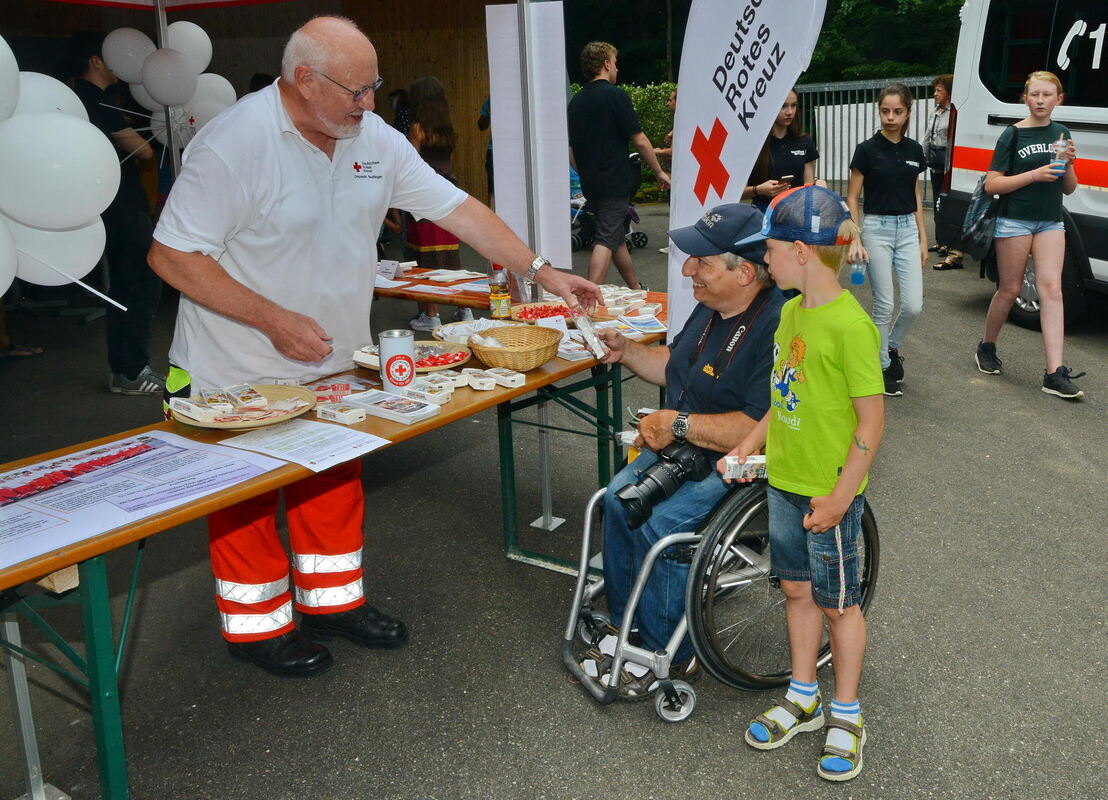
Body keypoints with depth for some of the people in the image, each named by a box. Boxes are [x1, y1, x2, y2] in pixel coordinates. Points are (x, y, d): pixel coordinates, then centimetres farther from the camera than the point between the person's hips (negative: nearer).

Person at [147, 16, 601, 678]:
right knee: (247, 502, 9)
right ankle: (256, 624, 28)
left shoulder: (374, 138, -3)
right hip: (240, 370, -6)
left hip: (332, 361, 6)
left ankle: (334, 599, 36)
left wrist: (544, 272, -6)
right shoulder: (235, 143, -22)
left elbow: (457, 207, -1)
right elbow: (172, 255, -20)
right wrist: (273, 318, -26)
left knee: (335, 485, 17)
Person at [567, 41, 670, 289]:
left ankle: (636, 291, 31)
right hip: (614, 183, -8)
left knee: (619, 237, 18)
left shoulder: (576, 101, 10)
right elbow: (640, 141, -10)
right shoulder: (615, 95, -11)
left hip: (590, 183, 8)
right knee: (606, 240, -8)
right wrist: (659, 171, 2)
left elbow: (570, 150, 12)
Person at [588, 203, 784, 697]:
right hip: (684, 447, 9)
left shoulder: (776, 328, -26)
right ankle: (625, 628, 9)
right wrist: (626, 351, 7)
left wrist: (678, 424, -25)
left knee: (661, 525, -23)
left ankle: (670, 655, -3)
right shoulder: (713, 308, 5)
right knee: (619, 499, -7)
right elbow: (676, 366, 23)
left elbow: (762, 429, -32)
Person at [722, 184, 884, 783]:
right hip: (784, 480, 7)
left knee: (837, 601, 9)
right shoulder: (791, 312, 4)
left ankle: (846, 715, 29)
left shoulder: (850, 325, -22)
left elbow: (871, 422, -19)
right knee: (796, 589, 19)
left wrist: (840, 496, -19)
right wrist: (750, 446, 8)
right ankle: (803, 699, 37)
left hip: (830, 491, -7)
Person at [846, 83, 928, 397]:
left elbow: (916, 197, 13)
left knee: (913, 305, -2)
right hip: (876, 229, -4)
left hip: (907, 230, 4)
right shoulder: (867, 150, -6)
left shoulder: (914, 150, 7)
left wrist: (923, 239, 10)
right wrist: (855, 239, -14)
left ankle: (891, 346, 26)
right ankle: (884, 366, 14)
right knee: (884, 304, -2)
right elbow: (852, 198, -5)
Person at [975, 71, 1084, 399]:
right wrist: (1035, 175, -19)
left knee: (1051, 288, -6)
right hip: (1015, 221, -4)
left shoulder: (1061, 134, 10)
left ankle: (1055, 373, -11)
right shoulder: (1012, 135, -4)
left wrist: (1068, 163, -6)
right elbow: (991, 185, -10)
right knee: (1009, 290, 4)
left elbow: (1069, 188, 13)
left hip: (1050, 222, 4)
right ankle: (987, 346, 29)